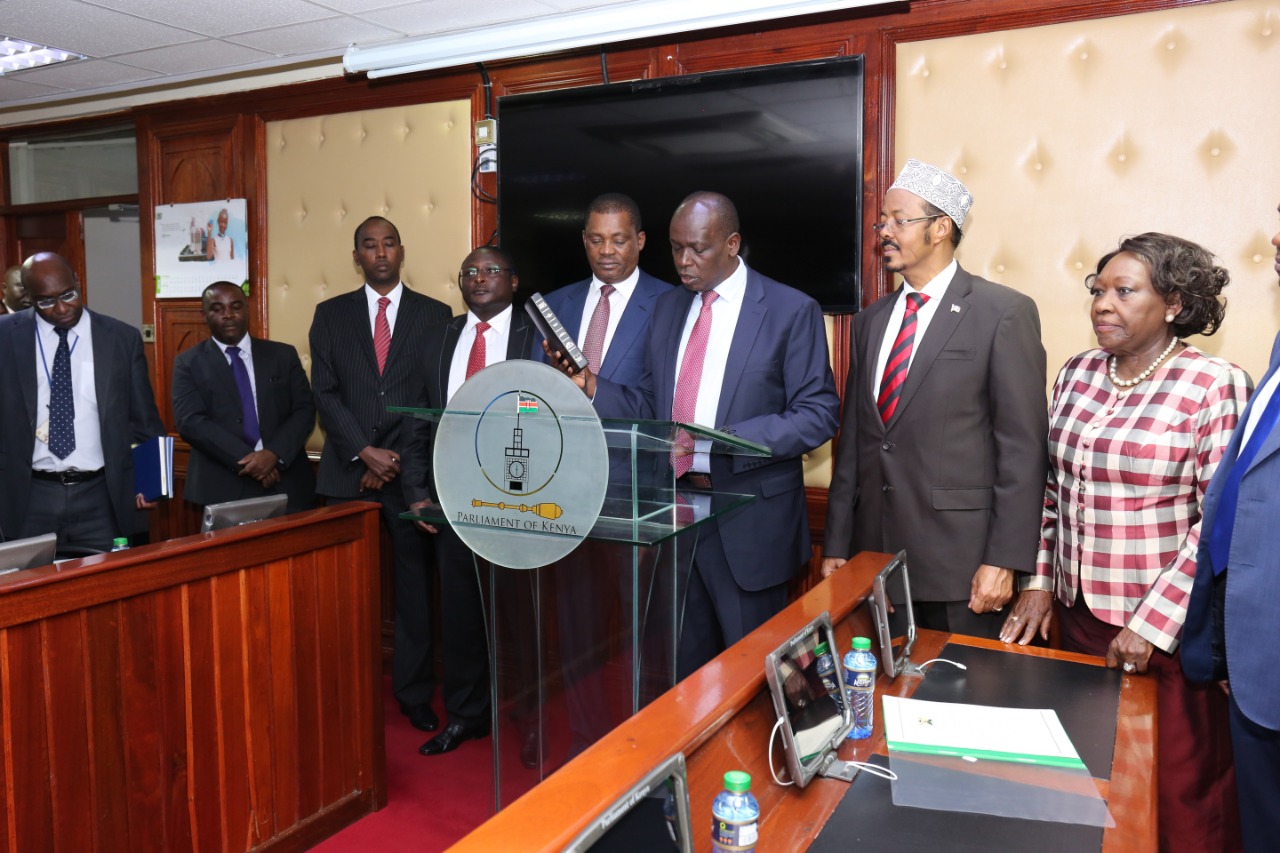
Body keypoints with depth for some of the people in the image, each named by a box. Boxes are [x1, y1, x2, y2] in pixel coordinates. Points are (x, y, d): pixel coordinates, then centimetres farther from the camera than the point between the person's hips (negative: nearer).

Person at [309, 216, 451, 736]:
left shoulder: (434, 314, 8)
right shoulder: (331, 315, 11)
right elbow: (325, 393, 3)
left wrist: (399, 459, -6)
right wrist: (366, 453, -9)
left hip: (413, 471, -1)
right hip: (348, 472, 1)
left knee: (415, 584, 2)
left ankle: (413, 692, 14)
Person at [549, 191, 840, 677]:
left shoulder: (792, 311, -6)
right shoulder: (668, 308, 11)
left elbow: (818, 414, -11)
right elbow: (648, 407, 13)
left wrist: (726, 441, -22)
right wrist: (591, 386, -5)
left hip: (749, 522, -5)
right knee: (681, 664, 16)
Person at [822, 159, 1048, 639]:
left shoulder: (1005, 313, -5)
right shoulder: (871, 321, 12)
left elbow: (1023, 445, -9)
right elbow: (853, 439, 12)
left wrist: (1005, 561, -13)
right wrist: (836, 545, 10)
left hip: (960, 562, -5)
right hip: (874, 555, 5)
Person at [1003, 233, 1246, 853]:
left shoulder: (1214, 385, -11)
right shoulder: (1077, 375, 4)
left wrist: (1153, 622, -16)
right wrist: (1038, 581, 6)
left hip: (1170, 624, -5)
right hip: (1080, 610, 5)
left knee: (1180, 786, 10)